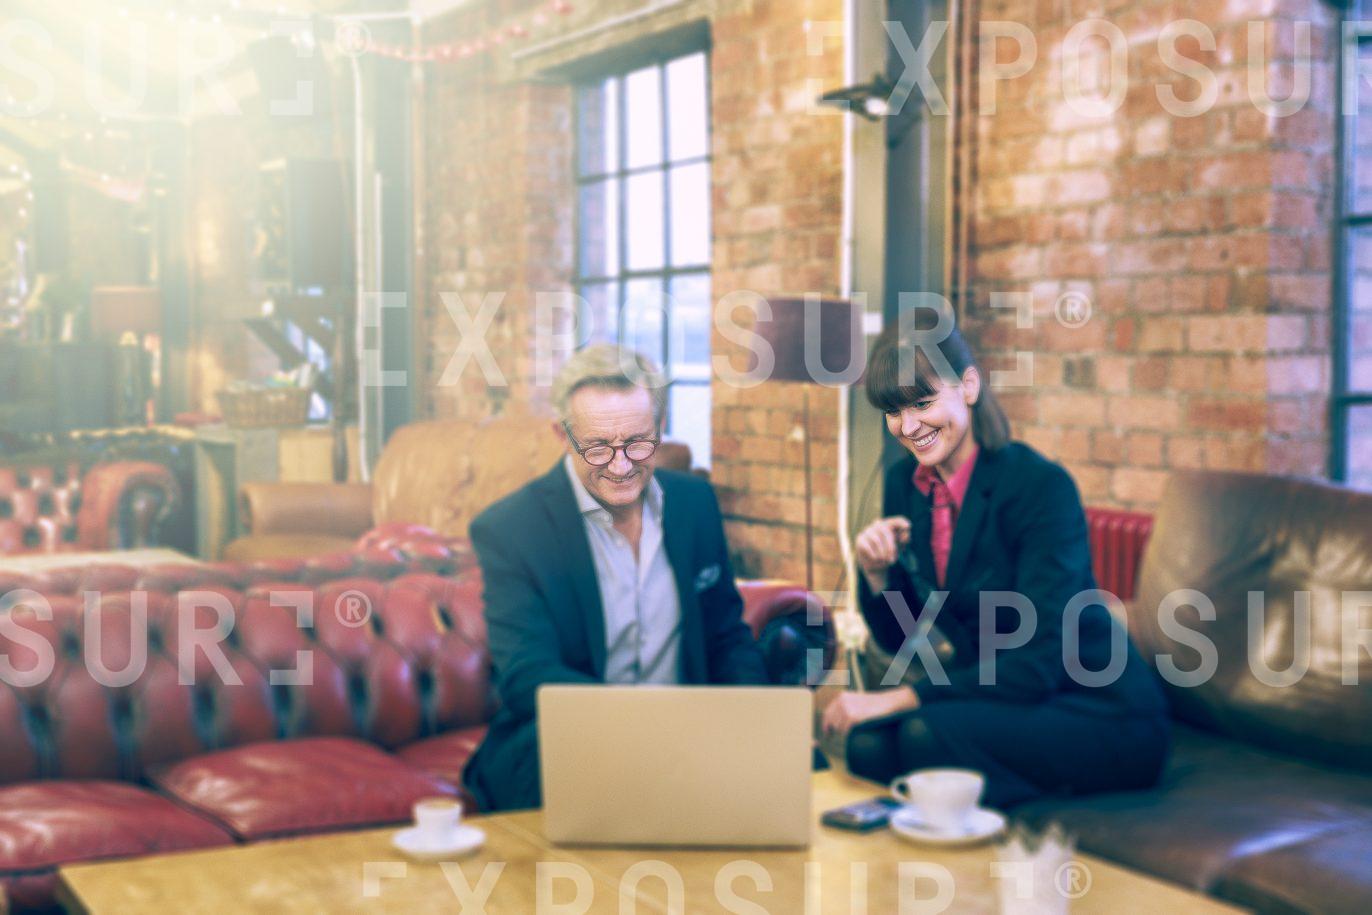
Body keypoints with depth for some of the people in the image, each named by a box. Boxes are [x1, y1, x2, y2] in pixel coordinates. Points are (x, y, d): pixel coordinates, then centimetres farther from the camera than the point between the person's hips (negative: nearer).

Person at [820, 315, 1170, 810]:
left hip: (1104, 714, -5)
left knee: (928, 732, -31)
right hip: (991, 693, 5)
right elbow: (899, 641, 8)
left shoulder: (1042, 486, -19)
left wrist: (897, 698, -26)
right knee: (868, 743, -25)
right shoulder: (904, 482, 1)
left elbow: (1038, 662, -23)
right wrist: (875, 574, -13)